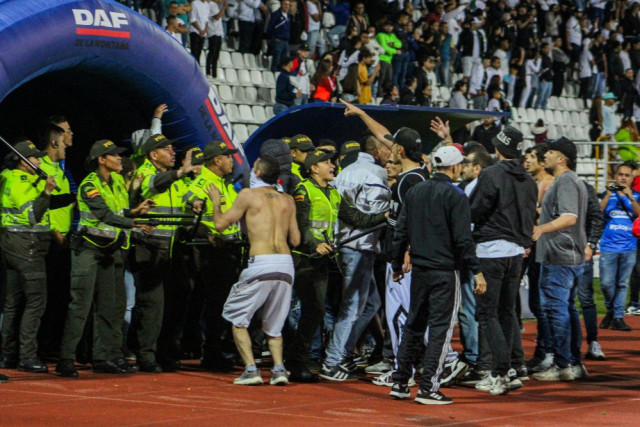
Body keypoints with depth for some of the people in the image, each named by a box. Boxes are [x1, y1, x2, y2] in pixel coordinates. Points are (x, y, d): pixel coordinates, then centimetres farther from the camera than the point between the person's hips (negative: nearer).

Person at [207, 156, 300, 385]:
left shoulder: (248, 195, 3)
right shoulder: (287, 200, 15)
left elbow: (221, 224, 8)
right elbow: (295, 239, 17)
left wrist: (216, 202, 25)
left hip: (260, 263, -4)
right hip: (286, 265, 5)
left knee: (237, 317, 10)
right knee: (273, 324, 17)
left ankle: (251, 369, -2)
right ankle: (279, 368, -1)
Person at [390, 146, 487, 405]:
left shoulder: (415, 191, 9)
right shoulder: (455, 196, -10)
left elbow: (401, 231, 12)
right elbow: (463, 238, -14)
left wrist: (397, 265, 20)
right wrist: (476, 271, -10)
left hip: (419, 269, 6)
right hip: (445, 272, -6)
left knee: (413, 325, 15)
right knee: (441, 328, -2)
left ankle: (400, 383, 16)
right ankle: (428, 388, -5)